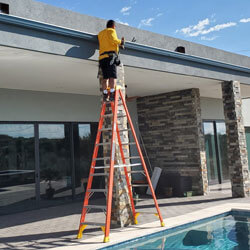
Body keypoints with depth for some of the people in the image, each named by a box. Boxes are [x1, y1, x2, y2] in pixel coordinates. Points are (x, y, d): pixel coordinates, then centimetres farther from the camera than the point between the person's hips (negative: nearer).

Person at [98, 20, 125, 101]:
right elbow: (113, 40, -11)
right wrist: (120, 41, 5)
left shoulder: (100, 33, 30)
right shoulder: (111, 31, 7)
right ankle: (112, 94, -25)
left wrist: (118, 44, 33)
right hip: (110, 56, -7)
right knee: (113, 76, -14)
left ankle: (105, 95, -8)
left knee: (105, 77, 3)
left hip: (102, 57, 7)